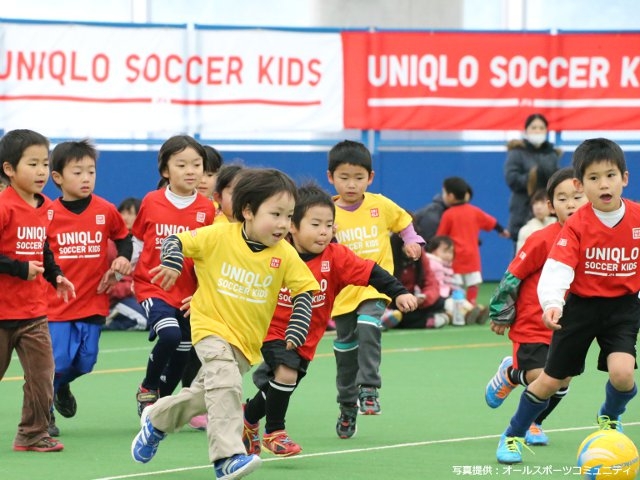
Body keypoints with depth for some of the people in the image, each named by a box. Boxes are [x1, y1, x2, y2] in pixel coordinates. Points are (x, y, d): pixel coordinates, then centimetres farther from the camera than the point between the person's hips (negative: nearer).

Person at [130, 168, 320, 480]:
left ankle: (157, 420, 42)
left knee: (205, 396, 14)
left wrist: (296, 333, -15)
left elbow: (304, 292, -4)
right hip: (212, 327, -4)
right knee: (225, 384, -26)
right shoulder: (218, 237, -13)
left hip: (247, 340, 4)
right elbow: (176, 241, -7)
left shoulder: (285, 255, -8)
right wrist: (172, 262, -29)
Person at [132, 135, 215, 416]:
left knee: (182, 354, 8)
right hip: (153, 287, -3)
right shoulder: (151, 203, -4)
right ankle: (147, 389, -2)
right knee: (170, 334, -25)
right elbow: (136, 240, 10)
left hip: (189, 294, 3)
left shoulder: (206, 209, -2)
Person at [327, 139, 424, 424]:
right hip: (343, 290, 1)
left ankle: (369, 389, -24)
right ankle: (347, 407, 24)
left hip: (375, 285, -1)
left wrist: (412, 241, 3)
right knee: (345, 347, 9)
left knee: (368, 328, -28)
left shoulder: (381, 205, -1)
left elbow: (403, 221, 18)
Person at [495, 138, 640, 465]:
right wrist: (552, 304, -42)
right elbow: (557, 268, -26)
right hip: (581, 305, -1)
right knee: (553, 379, 6)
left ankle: (610, 419, 14)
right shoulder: (576, 226, -17)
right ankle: (513, 435, 28)